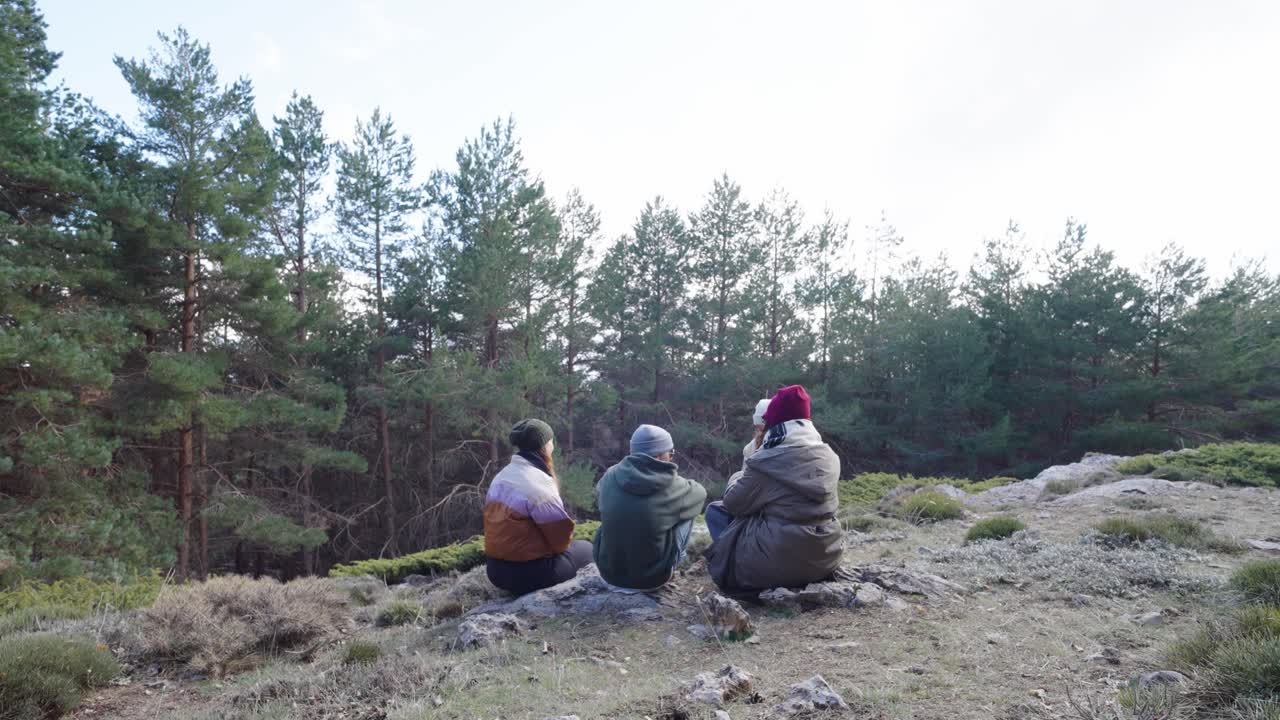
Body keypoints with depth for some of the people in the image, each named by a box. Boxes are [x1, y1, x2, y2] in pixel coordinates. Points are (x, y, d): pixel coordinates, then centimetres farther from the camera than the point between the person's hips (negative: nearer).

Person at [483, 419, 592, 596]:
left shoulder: (500, 478, 8)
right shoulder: (539, 483, -19)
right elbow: (561, 535, -17)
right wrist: (561, 545, 7)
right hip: (529, 572, -8)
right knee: (585, 548, 12)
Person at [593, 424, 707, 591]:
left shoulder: (611, 476, -7)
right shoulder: (673, 487, -15)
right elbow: (699, 493, 7)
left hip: (608, 572, 3)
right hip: (652, 578, -3)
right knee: (687, 511, 11)